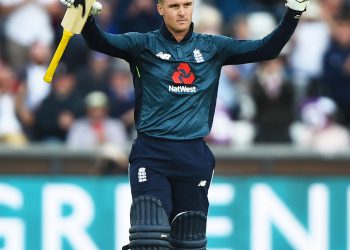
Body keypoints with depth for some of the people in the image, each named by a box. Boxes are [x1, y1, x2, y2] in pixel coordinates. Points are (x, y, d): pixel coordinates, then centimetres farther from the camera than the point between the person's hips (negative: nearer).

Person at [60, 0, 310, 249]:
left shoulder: (213, 47, 10)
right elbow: (100, 41, -12)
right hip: (151, 154, -3)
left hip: (194, 156, 3)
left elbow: (266, 49, 7)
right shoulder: (144, 44, 2)